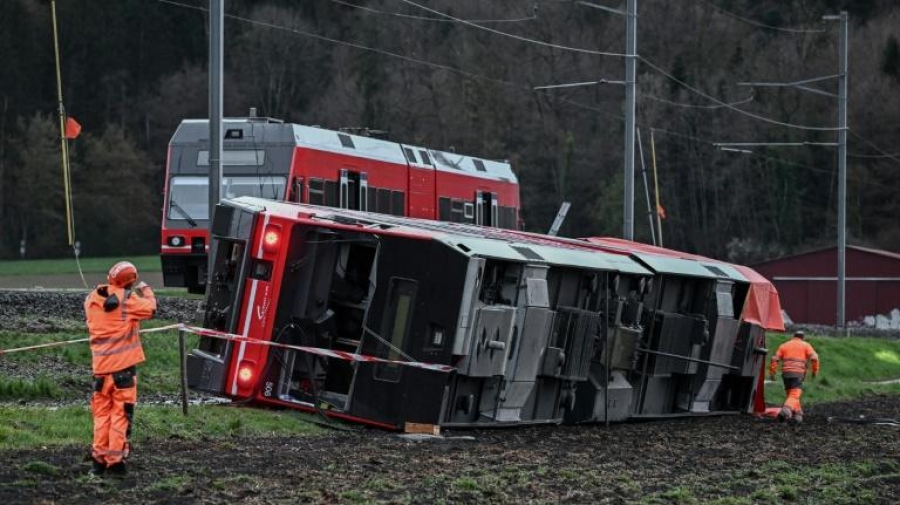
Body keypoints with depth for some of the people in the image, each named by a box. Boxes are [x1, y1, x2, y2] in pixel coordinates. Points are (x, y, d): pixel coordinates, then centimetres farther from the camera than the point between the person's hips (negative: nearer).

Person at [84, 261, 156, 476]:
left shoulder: (92, 300, 5)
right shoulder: (127, 299, -11)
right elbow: (150, 308, -7)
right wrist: (145, 291, 12)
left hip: (100, 365, 4)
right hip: (123, 364, -4)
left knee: (101, 412, 12)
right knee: (121, 412, 1)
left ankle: (99, 458, 10)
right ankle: (115, 460, -2)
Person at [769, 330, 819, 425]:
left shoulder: (784, 345, 18)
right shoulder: (805, 345, 10)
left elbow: (775, 359, 7)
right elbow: (814, 358, -4)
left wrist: (772, 373, 8)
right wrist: (815, 370, 7)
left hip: (786, 373, 3)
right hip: (798, 374, -3)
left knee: (792, 394, 19)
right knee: (794, 396, -12)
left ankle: (797, 414, 11)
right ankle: (785, 411, -36)